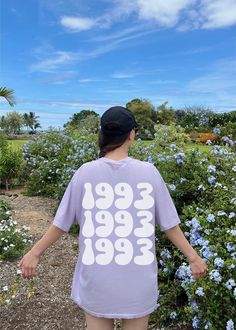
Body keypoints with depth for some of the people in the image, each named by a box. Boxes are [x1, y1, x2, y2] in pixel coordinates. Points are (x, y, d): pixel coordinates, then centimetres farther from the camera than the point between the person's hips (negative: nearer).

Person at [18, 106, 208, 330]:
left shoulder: (86, 172, -9)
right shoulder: (149, 172, -9)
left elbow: (61, 223, -1)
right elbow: (170, 225, -2)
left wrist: (34, 252, 14)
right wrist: (193, 257, 12)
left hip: (97, 282, 0)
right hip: (138, 282, 0)